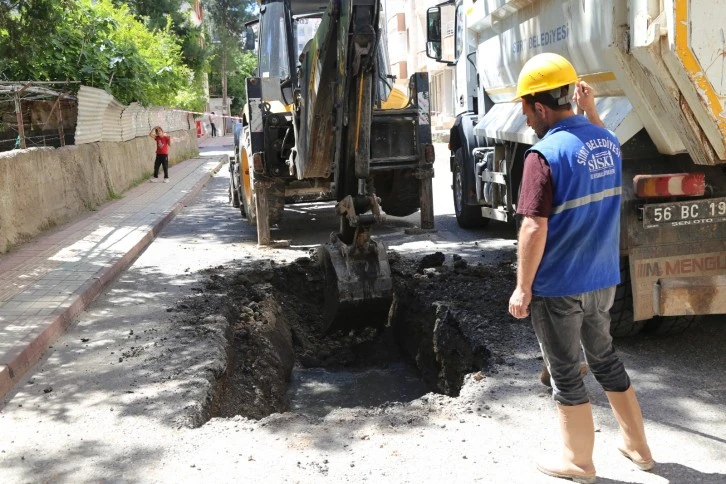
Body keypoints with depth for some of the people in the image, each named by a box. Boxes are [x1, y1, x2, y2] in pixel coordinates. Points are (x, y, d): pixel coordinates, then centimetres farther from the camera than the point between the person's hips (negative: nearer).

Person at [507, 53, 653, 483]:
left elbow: (534, 229, -24)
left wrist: (522, 287, -15)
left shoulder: (546, 153, -21)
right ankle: (637, 446, 38)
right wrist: (590, 110, 18)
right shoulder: (607, 140, 2)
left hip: (558, 287, -7)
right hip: (603, 280, 8)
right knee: (606, 359, 24)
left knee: (566, 375, 9)